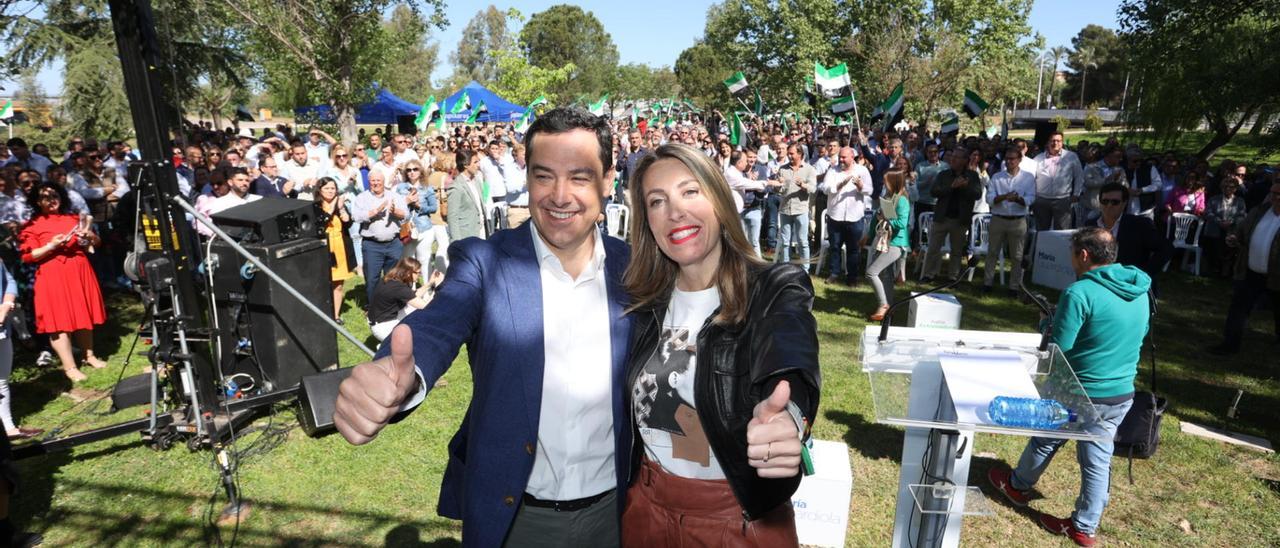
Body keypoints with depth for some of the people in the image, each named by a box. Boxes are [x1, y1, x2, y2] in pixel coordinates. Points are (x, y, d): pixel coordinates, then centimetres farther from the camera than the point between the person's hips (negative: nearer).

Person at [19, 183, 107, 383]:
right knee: (59, 320, -5)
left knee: (84, 315, 11)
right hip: (53, 278, -4)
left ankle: (89, 355, 24)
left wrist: (89, 236, -6)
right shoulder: (33, 225, 0)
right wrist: (52, 246, -19)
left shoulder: (73, 218, 14)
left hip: (79, 272, 4)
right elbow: (28, 256, -6)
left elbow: (97, 242, 15)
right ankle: (69, 367, -2)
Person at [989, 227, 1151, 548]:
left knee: (1045, 440, 18)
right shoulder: (1141, 291, 1)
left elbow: (1057, 349, -20)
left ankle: (1018, 486, 40)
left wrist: (1049, 326, 1)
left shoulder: (1081, 293, -23)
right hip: (1122, 394, 6)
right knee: (1098, 461, 14)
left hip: (1082, 392, -6)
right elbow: (1139, 337, 16)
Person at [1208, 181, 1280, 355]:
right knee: (1238, 308, 5)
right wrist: (1235, 239, -5)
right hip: (1250, 273, 5)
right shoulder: (1259, 211, 5)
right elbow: (1242, 231, 16)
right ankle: (1230, 343, 12)